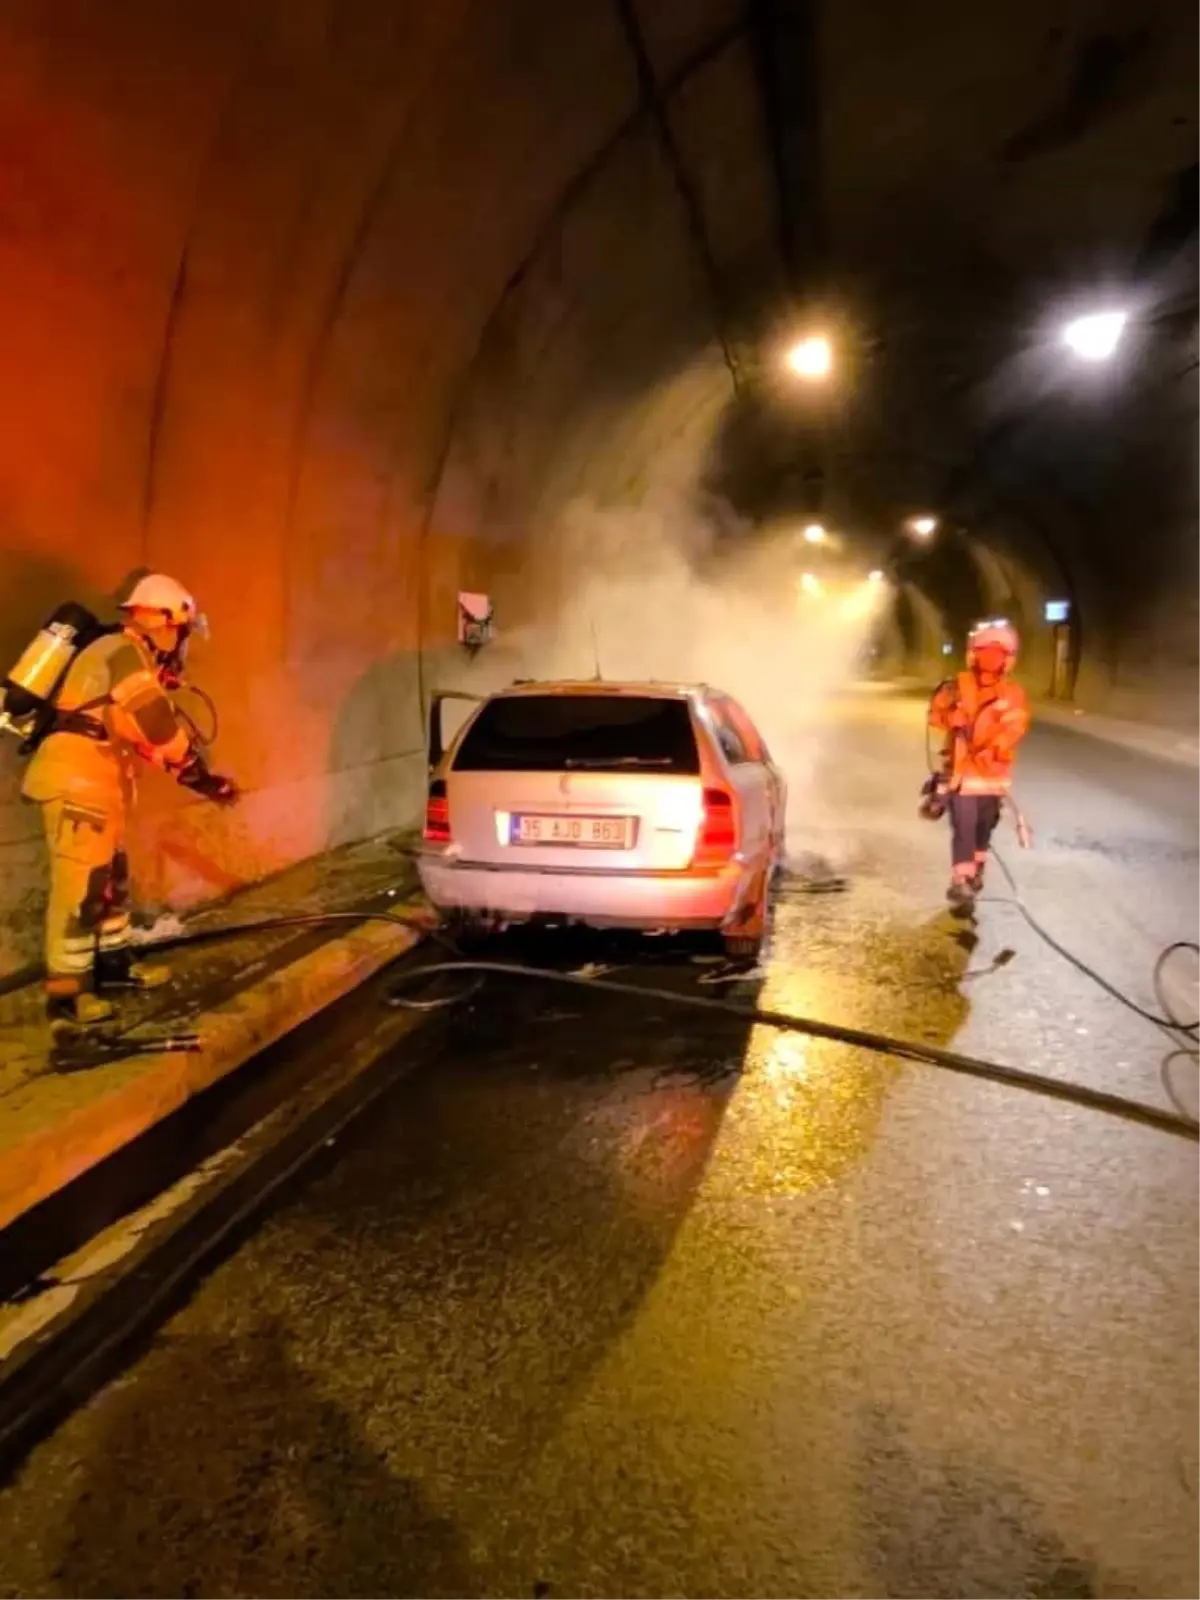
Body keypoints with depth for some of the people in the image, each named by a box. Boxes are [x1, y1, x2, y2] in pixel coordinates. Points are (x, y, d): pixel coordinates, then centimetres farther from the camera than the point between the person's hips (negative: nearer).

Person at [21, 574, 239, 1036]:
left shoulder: (131, 661, 21)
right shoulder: (122, 653, -11)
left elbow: (148, 733, 21)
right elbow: (161, 729, -15)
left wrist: (203, 778, 17)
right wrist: (204, 777, -6)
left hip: (91, 782, 10)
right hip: (76, 782, -10)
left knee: (111, 876, 18)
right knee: (79, 885, -9)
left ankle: (114, 962, 31)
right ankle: (66, 995, -6)